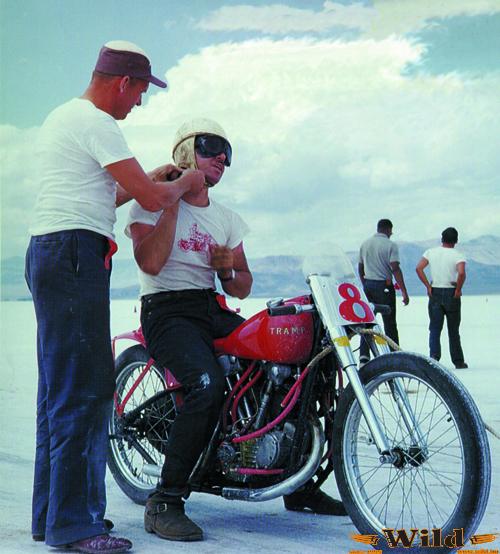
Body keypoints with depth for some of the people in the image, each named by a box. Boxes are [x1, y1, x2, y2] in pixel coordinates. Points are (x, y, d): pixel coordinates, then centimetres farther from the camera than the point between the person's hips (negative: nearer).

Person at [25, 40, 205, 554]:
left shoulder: (61, 117, 23)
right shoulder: (96, 122, -9)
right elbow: (153, 199, -12)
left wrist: (151, 180, 27)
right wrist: (184, 184, 8)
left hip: (48, 253, 11)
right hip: (75, 252, -11)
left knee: (60, 389, 12)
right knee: (84, 389, -10)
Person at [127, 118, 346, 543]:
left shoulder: (227, 218, 19)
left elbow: (242, 288, 19)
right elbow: (150, 262, -17)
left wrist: (229, 269, -4)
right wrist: (173, 201, -13)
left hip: (214, 311, 7)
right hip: (167, 311, -7)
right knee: (210, 384, -35)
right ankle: (164, 504, -26)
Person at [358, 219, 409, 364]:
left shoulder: (365, 244, 9)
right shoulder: (390, 245, -9)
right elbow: (395, 269, -17)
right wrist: (404, 292, -17)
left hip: (368, 284, 5)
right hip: (384, 286, -5)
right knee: (390, 323, 2)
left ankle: (363, 355, -1)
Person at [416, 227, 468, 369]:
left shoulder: (431, 252, 3)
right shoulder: (458, 255, -6)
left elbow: (419, 268, -6)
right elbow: (461, 273, -24)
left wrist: (428, 286, -3)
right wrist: (458, 289, -11)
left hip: (435, 293, 2)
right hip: (451, 293, -1)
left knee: (434, 329, 4)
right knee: (453, 330, 9)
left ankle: (434, 356, -12)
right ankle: (458, 361, 17)